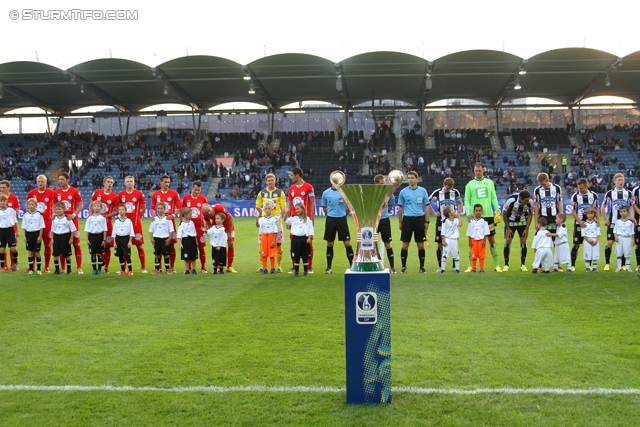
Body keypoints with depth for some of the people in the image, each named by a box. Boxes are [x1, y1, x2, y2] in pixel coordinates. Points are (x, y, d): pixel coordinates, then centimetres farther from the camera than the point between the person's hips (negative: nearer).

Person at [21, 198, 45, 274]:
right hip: (29, 234, 3)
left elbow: (41, 226, -3)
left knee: (37, 252, 1)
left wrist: (40, 236, -9)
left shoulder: (39, 214, -4)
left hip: (36, 233, -3)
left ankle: (39, 269, 7)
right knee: (30, 252, 7)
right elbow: (24, 227, 9)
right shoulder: (26, 214, 4)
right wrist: (25, 236, 3)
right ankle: (31, 269, 14)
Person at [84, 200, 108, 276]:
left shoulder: (102, 218, 1)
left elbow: (104, 229, 1)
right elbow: (87, 229, 7)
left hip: (100, 235, -1)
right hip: (92, 235, 2)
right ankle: (94, 270, 13)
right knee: (93, 254, 5)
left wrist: (104, 239, -3)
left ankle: (99, 270, 10)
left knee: (99, 253, 3)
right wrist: (87, 239, 0)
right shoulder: (89, 218, 5)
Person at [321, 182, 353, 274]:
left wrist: (343, 215, 5)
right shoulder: (326, 193, 3)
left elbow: (349, 206, 6)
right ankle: (329, 268, 15)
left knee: (347, 243, -3)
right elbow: (324, 208, 13)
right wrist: (331, 215, 7)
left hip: (342, 219, -1)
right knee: (330, 244, 7)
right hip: (330, 220, 2)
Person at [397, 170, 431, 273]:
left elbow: (427, 207, 7)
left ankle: (422, 266, 12)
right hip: (407, 219, 0)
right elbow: (400, 208, 10)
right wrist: (400, 222, 7)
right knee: (405, 244, 0)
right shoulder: (403, 192, 5)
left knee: (420, 244, 2)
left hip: (419, 219, 0)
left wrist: (426, 221, 2)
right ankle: (404, 266, 9)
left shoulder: (423, 191, 5)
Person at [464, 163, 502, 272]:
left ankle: (497, 265, 12)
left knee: (492, 239, 6)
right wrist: (468, 213, -9)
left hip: (488, 215, 1)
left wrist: (497, 210, -1)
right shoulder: (470, 184, 5)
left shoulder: (489, 182, 9)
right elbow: (467, 200, 2)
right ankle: (471, 265, 8)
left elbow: (494, 197, 9)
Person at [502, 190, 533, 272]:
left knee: (523, 241, -5)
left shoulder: (530, 202, -25)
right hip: (510, 221, -2)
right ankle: (506, 265, 1)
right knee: (508, 241, -7)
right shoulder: (511, 200, -32)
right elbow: (504, 213, -15)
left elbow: (530, 214, -6)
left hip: (522, 222, 2)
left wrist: (527, 229, -8)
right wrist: (507, 228, -11)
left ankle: (523, 265, 3)